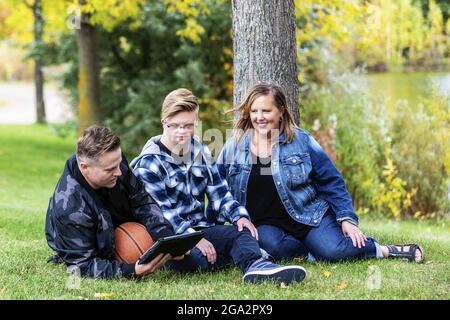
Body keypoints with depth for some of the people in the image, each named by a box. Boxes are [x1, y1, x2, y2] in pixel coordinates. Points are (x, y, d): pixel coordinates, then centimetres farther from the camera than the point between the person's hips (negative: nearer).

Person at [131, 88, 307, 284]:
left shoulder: (201, 152, 13)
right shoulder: (148, 163, -7)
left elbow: (219, 193, 12)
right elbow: (161, 213, -15)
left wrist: (239, 216, -9)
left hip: (200, 229, 6)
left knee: (241, 231, -21)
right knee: (195, 259, -37)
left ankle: (255, 265, -50)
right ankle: (247, 257, -16)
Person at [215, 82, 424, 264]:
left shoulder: (301, 141, -2)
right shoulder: (233, 147, 1)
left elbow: (332, 182, 2)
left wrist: (347, 218, -6)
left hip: (309, 216, -1)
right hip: (265, 224, 1)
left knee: (334, 250, -27)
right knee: (272, 245, -36)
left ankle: (387, 251, -3)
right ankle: (312, 254, -12)